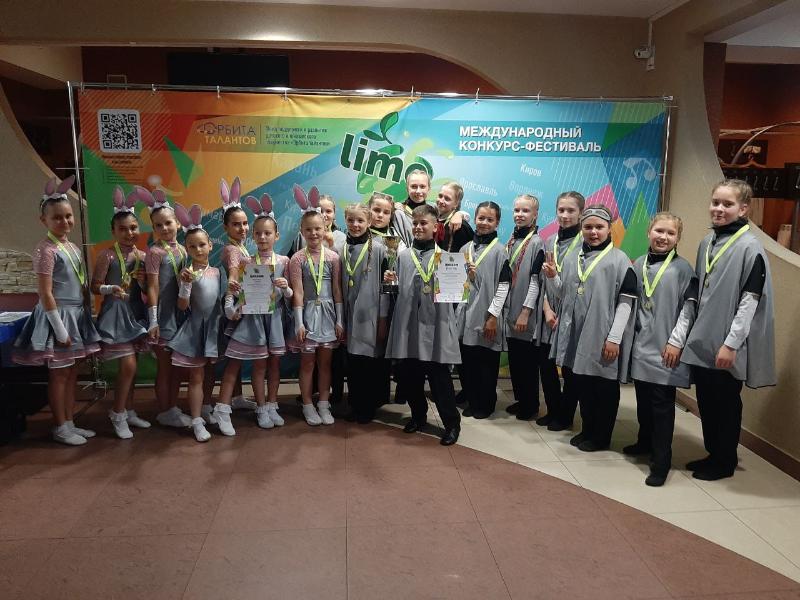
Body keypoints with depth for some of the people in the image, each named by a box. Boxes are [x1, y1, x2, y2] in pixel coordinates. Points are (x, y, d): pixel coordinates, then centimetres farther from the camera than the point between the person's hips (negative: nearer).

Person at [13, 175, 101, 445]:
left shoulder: (72, 247, 10)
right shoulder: (46, 250, -15)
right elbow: (45, 294, -17)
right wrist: (61, 330, -18)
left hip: (76, 315, 8)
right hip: (57, 316, -8)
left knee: (72, 372, 13)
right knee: (59, 374, 2)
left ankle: (69, 423, 23)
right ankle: (60, 428, 13)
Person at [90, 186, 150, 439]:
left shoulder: (142, 256, 4)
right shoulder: (107, 255, -10)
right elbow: (95, 286, -9)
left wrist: (143, 282, -10)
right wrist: (110, 289, -28)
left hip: (136, 313, 5)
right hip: (115, 314, -5)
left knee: (129, 365, 13)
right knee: (128, 365, -9)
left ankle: (129, 411, 25)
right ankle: (117, 413, 9)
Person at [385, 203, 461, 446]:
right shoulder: (403, 255, 14)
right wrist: (392, 281, -2)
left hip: (436, 324, -4)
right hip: (408, 324, 4)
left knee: (439, 376, -2)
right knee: (408, 374, 10)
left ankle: (452, 423, 14)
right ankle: (418, 415, 32)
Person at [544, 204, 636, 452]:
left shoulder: (619, 259, -6)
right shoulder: (572, 259, 9)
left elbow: (626, 302, -10)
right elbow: (564, 295, 15)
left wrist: (614, 338, -15)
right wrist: (552, 277, -4)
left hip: (603, 336, -5)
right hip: (576, 334, 5)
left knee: (604, 387, 7)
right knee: (582, 385, 15)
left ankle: (601, 437, 22)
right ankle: (587, 430, 31)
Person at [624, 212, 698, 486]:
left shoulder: (683, 268, -4)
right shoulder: (638, 265, 8)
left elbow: (688, 308, -7)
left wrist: (675, 342, -12)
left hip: (666, 348, -4)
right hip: (641, 345, 4)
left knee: (662, 404, -3)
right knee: (643, 400, 16)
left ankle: (660, 462, 3)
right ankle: (645, 441, 35)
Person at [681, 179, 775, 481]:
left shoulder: (750, 248, -12)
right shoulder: (707, 242, 9)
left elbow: (750, 301, -16)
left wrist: (731, 343, -18)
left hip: (727, 345, -7)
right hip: (702, 340, 7)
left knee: (726, 404, 7)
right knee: (705, 401, 15)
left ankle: (725, 462, 23)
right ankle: (713, 454, 32)